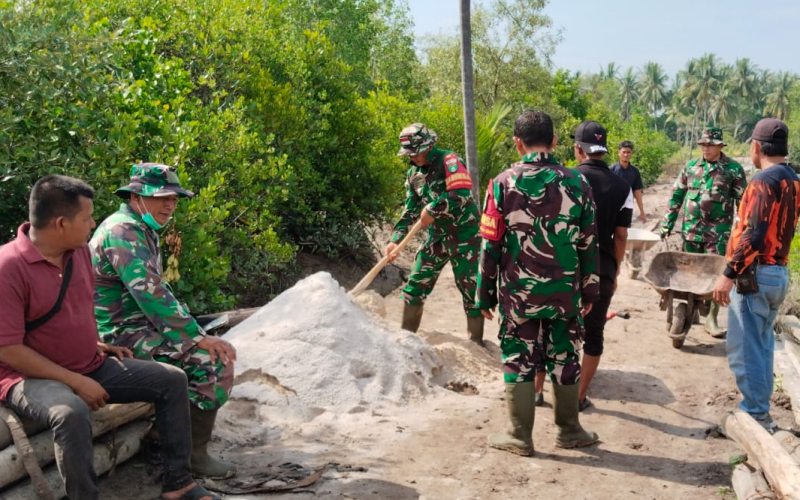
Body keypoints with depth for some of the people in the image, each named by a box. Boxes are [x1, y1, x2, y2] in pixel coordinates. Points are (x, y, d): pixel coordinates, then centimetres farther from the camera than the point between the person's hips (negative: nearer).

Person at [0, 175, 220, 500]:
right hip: (34, 377, -7)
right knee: (72, 413, -40)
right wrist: (76, 382, -23)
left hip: (91, 366, 8)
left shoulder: (79, 250, 2)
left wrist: (96, 344, 6)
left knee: (172, 380, -1)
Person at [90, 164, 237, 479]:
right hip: (125, 337, -10)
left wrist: (195, 332, 8)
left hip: (139, 325, 10)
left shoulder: (142, 231, 13)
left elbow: (155, 289, 18)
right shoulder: (123, 232, -19)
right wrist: (200, 337, -24)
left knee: (217, 351, 16)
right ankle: (195, 454, -7)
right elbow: (152, 296, -28)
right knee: (214, 361, -18)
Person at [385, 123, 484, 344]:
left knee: (470, 289, -2)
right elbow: (411, 210, 9)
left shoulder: (449, 161, -15)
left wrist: (431, 209, -20)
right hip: (437, 235, 7)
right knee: (415, 286, 8)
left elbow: (461, 195, -28)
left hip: (464, 234, -7)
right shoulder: (414, 173, 8)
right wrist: (396, 239, -1)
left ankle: (476, 345, 11)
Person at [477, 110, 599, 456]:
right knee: (565, 362, 13)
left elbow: (490, 246, -6)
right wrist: (589, 291, 13)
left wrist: (485, 295, 3)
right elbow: (588, 245, 3)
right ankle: (569, 431, 26)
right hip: (565, 295, 2)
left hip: (518, 295, -2)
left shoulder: (503, 184, -8)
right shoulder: (576, 183, -2)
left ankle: (520, 437, 16)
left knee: (519, 363, 8)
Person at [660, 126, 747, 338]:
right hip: (691, 229, 3)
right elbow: (676, 195, 11)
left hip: (718, 231, -3)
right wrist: (667, 222, 8)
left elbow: (743, 202, 0)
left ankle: (711, 319, 2)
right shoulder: (691, 167, 7)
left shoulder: (734, 169, -2)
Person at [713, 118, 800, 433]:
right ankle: (761, 413, 24)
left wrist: (729, 274, -24)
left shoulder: (764, 181, -16)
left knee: (744, 350, -2)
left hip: (755, 275, -9)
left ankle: (755, 417, 2)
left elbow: (754, 234, -24)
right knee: (762, 346, 17)